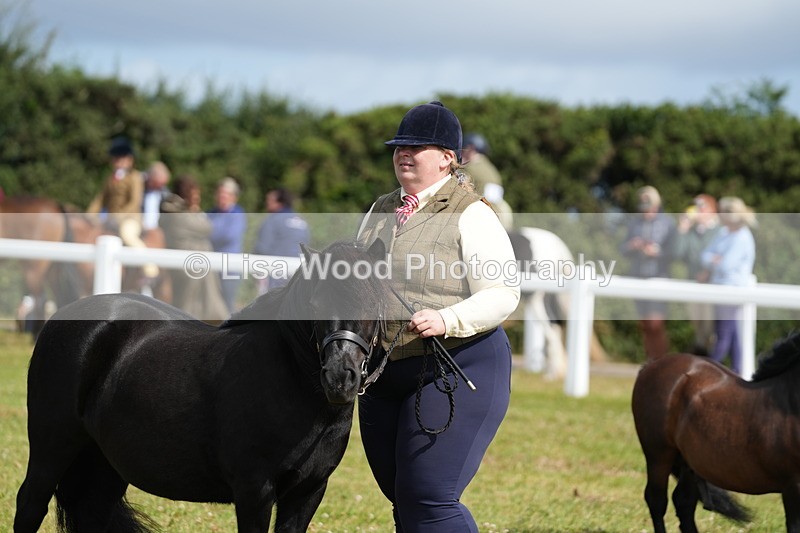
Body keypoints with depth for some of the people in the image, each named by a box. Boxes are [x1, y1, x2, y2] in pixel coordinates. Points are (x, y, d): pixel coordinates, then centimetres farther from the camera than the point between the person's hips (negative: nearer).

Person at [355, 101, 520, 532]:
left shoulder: (471, 216, -9)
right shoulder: (381, 211, 13)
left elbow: (502, 295, -16)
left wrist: (447, 320, -30)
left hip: (455, 371, -8)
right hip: (384, 377, 8)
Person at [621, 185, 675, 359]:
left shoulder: (667, 222, -1)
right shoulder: (634, 222, 10)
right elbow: (625, 251, 12)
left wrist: (658, 251, -19)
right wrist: (631, 246, -9)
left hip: (658, 277, -4)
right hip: (638, 277, 4)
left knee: (656, 324, -13)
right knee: (644, 325, 6)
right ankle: (651, 359, 13)